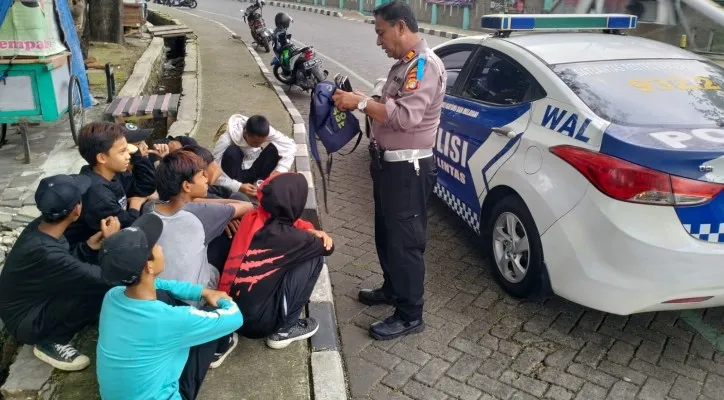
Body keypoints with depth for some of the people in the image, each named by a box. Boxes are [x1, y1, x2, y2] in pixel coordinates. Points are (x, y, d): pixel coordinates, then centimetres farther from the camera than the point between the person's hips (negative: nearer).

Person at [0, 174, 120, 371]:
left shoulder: (41, 226, -10)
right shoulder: (45, 253, -36)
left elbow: (70, 261, 4)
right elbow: (104, 278, -31)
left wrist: (90, 246, -14)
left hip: (34, 300, 9)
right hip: (26, 321, -9)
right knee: (99, 288, -27)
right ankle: (50, 342, -5)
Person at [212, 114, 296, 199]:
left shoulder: (268, 132, -23)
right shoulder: (227, 139, -30)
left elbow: (291, 146, -21)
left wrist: (279, 171, -33)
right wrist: (238, 187, -39)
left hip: (253, 172, 3)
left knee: (273, 149, -23)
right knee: (232, 152, -34)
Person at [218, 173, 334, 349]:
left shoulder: (252, 218, -2)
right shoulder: (284, 236, -22)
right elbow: (328, 247, -4)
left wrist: (312, 232, 0)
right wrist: (315, 236, 15)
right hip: (255, 319, -7)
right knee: (314, 259, -4)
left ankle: (282, 325, 20)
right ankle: (284, 329, 4)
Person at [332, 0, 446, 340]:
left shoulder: (425, 65, -17)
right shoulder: (403, 64, 14)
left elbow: (405, 116, -28)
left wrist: (361, 103, -24)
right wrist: (361, 101, 3)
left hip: (408, 169, -10)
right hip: (389, 162, 10)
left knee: (405, 241, -2)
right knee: (386, 234, 21)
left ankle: (410, 315, 10)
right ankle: (392, 289, 40)